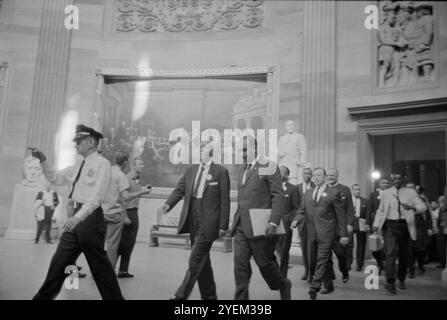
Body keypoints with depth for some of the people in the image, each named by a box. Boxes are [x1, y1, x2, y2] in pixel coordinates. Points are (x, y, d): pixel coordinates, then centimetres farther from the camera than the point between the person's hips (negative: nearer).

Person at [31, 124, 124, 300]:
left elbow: (97, 196, -18)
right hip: (76, 218, 8)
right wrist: (43, 160, 12)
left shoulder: (101, 164, -9)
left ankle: (114, 297, 12)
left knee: (99, 264, 0)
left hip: (90, 217, -8)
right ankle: (44, 297, 23)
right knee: (59, 260, 11)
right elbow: (55, 178, 24)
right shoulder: (78, 165, 16)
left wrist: (79, 216, -26)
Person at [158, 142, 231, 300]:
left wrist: (223, 226, -9)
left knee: (195, 261, -5)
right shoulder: (191, 169, 11)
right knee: (202, 261, 16)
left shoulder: (220, 171, -5)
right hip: (193, 221, 6)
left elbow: (225, 200, -6)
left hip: (208, 223, -6)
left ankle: (181, 296, 4)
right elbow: (179, 190, 5)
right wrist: (168, 204, -14)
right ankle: (209, 295, 30)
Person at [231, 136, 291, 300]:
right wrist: (236, 222, 14)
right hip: (241, 227, 6)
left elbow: (278, 196, -12)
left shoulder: (268, 166, -6)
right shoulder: (243, 169, 15)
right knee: (240, 263, 0)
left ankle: (283, 285, 33)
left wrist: (273, 222, -21)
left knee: (264, 262, 5)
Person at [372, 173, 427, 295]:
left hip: (404, 225, 1)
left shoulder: (410, 192, 5)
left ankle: (401, 280, 29)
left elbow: (423, 206, -2)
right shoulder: (385, 193, 7)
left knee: (403, 254, 10)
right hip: (390, 225, -1)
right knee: (391, 252, -14)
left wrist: (412, 207, -23)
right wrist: (376, 224, 0)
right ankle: (390, 282, -18)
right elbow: (380, 210, 13)